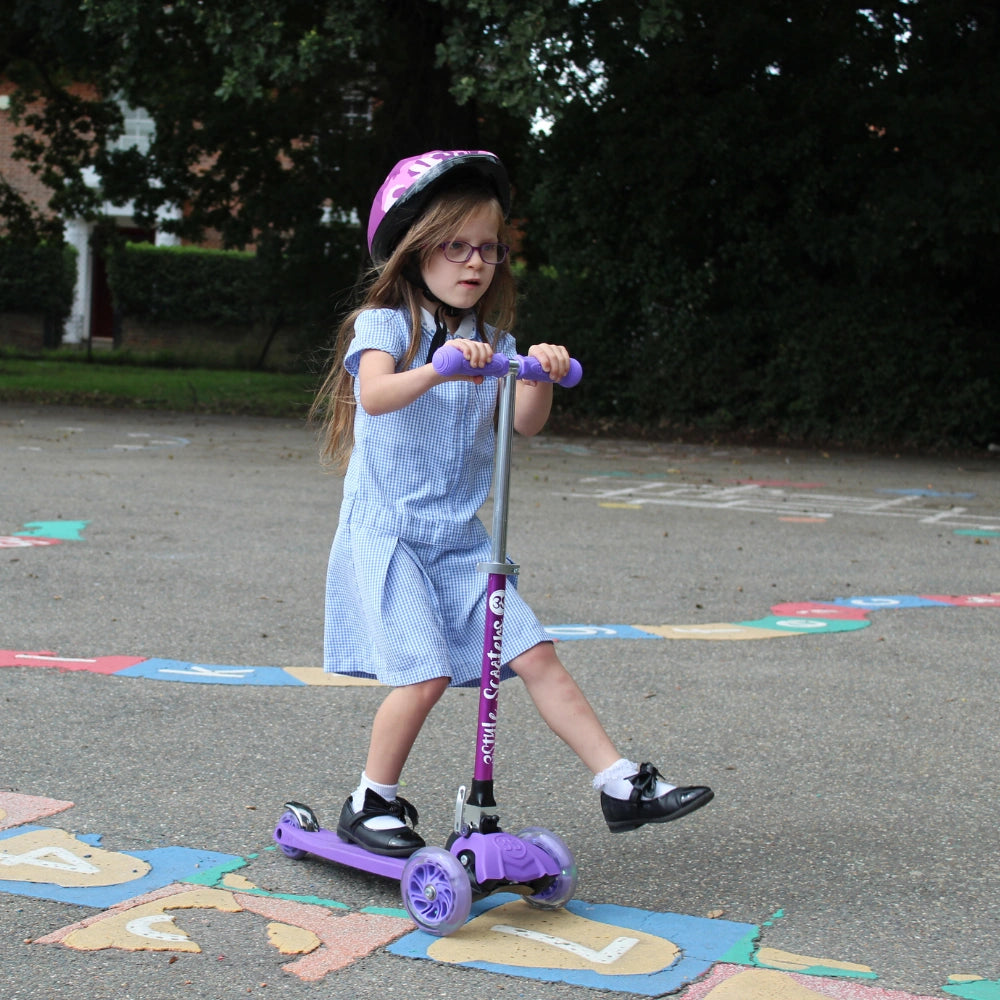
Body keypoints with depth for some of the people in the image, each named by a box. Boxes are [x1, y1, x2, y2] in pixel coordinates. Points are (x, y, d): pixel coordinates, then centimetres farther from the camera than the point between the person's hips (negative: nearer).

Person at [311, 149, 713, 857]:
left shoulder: (492, 340, 11)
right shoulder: (385, 323, -5)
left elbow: (525, 423, -2)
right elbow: (375, 394, -26)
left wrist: (541, 376, -22)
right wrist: (440, 366, -42)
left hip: (461, 539, 5)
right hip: (387, 534, -5)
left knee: (536, 654, -3)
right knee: (425, 675, -15)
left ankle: (622, 784, -1)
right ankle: (372, 804, 5)